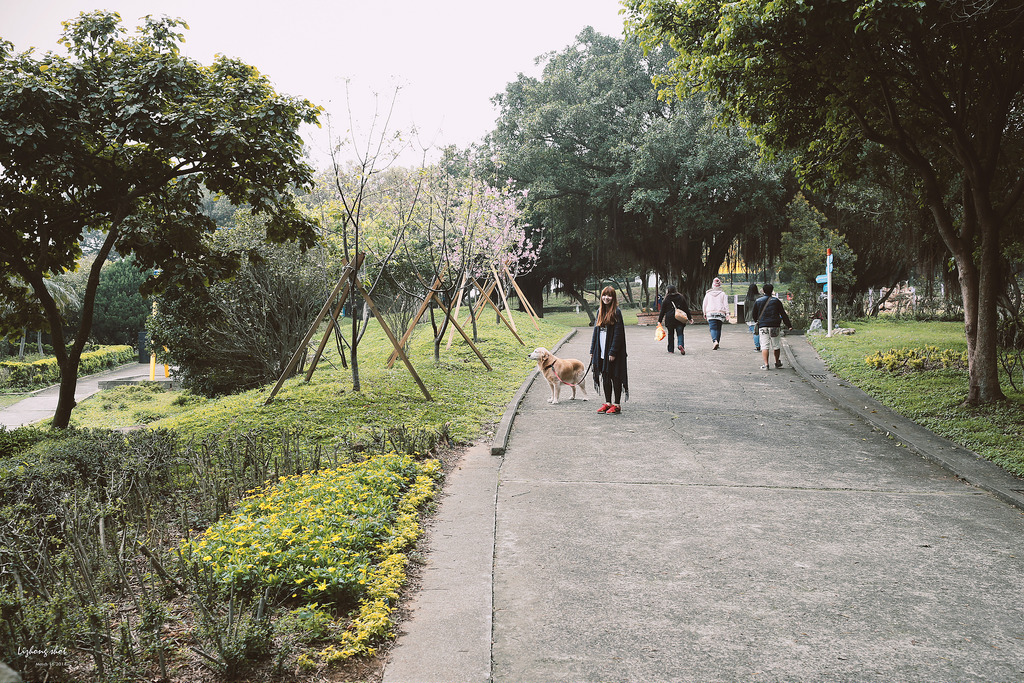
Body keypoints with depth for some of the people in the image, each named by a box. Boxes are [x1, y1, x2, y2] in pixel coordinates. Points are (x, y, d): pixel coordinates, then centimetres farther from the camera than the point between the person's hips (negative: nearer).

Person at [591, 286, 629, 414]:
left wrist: (613, 352, -18)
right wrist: (592, 351, 12)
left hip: (612, 352, -7)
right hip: (602, 351, 7)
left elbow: (618, 333, -14)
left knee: (615, 377, 0)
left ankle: (617, 405, 7)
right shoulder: (600, 311, 11)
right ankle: (608, 403, 21)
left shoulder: (616, 312, -10)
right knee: (605, 377, 12)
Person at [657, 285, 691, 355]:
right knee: (680, 333, 2)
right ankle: (680, 344, -24)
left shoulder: (667, 299, 0)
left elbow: (663, 311, 1)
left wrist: (659, 321, 5)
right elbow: (686, 308, 8)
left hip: (670, 318, -1)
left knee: (670, 333, 10)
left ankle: (671, 349, 13)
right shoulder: (680, 297, 5)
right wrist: (689, 318, 16)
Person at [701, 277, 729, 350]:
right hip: (720, 313, 1)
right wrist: (727, 313, -1)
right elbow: (726, 304, -1)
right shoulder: (723, 294, 4)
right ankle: (716, 343, 12)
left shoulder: (708, 294, 6)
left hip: (710, 313, -1)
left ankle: (715, 341, -31)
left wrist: (704, 313, 18)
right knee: (718, 329, 11)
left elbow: (704, 304, 9)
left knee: (713, 328, -8)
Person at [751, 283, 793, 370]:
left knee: (764, 346, -3)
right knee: (776, 345, 14)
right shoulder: (776, 301, 2)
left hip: (762, 326, 0)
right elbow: (783, 314, 4)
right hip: (774, 326, 0)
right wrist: (789, 325, 8)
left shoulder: (758, 301, 5)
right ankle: (777, 362, 27)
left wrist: (758, 322, 30)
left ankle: (766, 364, -12)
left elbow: (754, 315, 11)